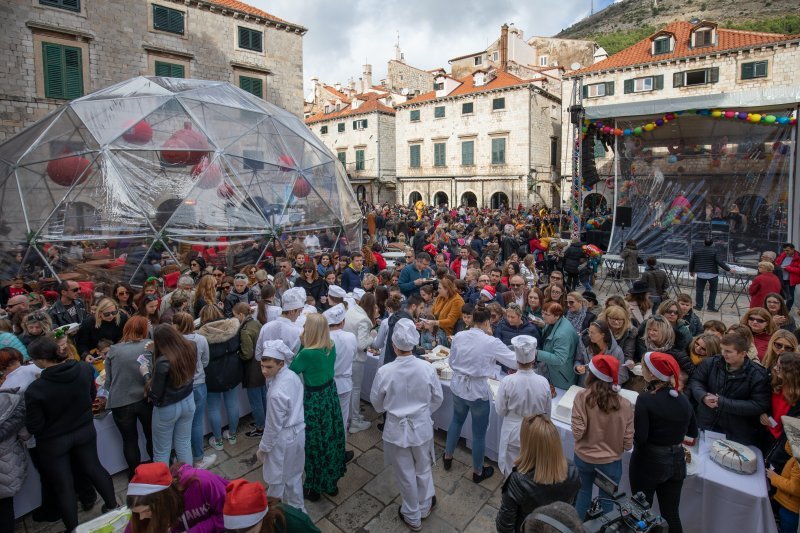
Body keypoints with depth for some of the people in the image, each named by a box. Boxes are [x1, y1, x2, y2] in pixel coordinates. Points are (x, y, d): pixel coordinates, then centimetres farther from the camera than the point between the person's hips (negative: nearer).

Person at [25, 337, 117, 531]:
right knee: (93, 467, 24)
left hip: (53, 442, -4)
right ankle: (113, 506, 41)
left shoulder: (35, 389, -29)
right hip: (84, 431, 4)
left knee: (63, 486, 15)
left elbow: (34, 428, -16)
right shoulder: (85, 369, -17)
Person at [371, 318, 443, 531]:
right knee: (423, 469, 26)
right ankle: (424, 507, 49)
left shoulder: (384, 372, -24)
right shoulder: (426, 368, -19)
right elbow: (437, 398, -3)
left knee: (406, 474, 20)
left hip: (397, 429, -2)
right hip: (422, 426, 2)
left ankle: (412, 516, 41)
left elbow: (376, 403, -6)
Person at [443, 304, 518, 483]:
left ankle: (448, 456, 47)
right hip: (478, 390, -5)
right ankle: (477, 471, 34)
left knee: (456, 420, 29)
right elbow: (516, 361, -10)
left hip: (458, 386, 5)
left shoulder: (458, 336, -7)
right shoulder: (491, 342, -20)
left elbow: (452, 362, 5)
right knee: (479, 432, 15)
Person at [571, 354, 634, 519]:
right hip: (611, 462, -1)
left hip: (583, 458, 1)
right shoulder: (625, 405, -17)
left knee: (583, 493, 24)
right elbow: (628, 443, -10)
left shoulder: (582, 397, -21)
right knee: (607, 501, 20)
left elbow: (577, 432, -20)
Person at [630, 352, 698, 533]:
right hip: (676, 461, 5)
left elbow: (639, 438, -23)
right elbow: (693, 433, 11)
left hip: (648, 462, -5)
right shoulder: (683, 399, -3)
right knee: (671, 514, 19)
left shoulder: (645, 399, -22)